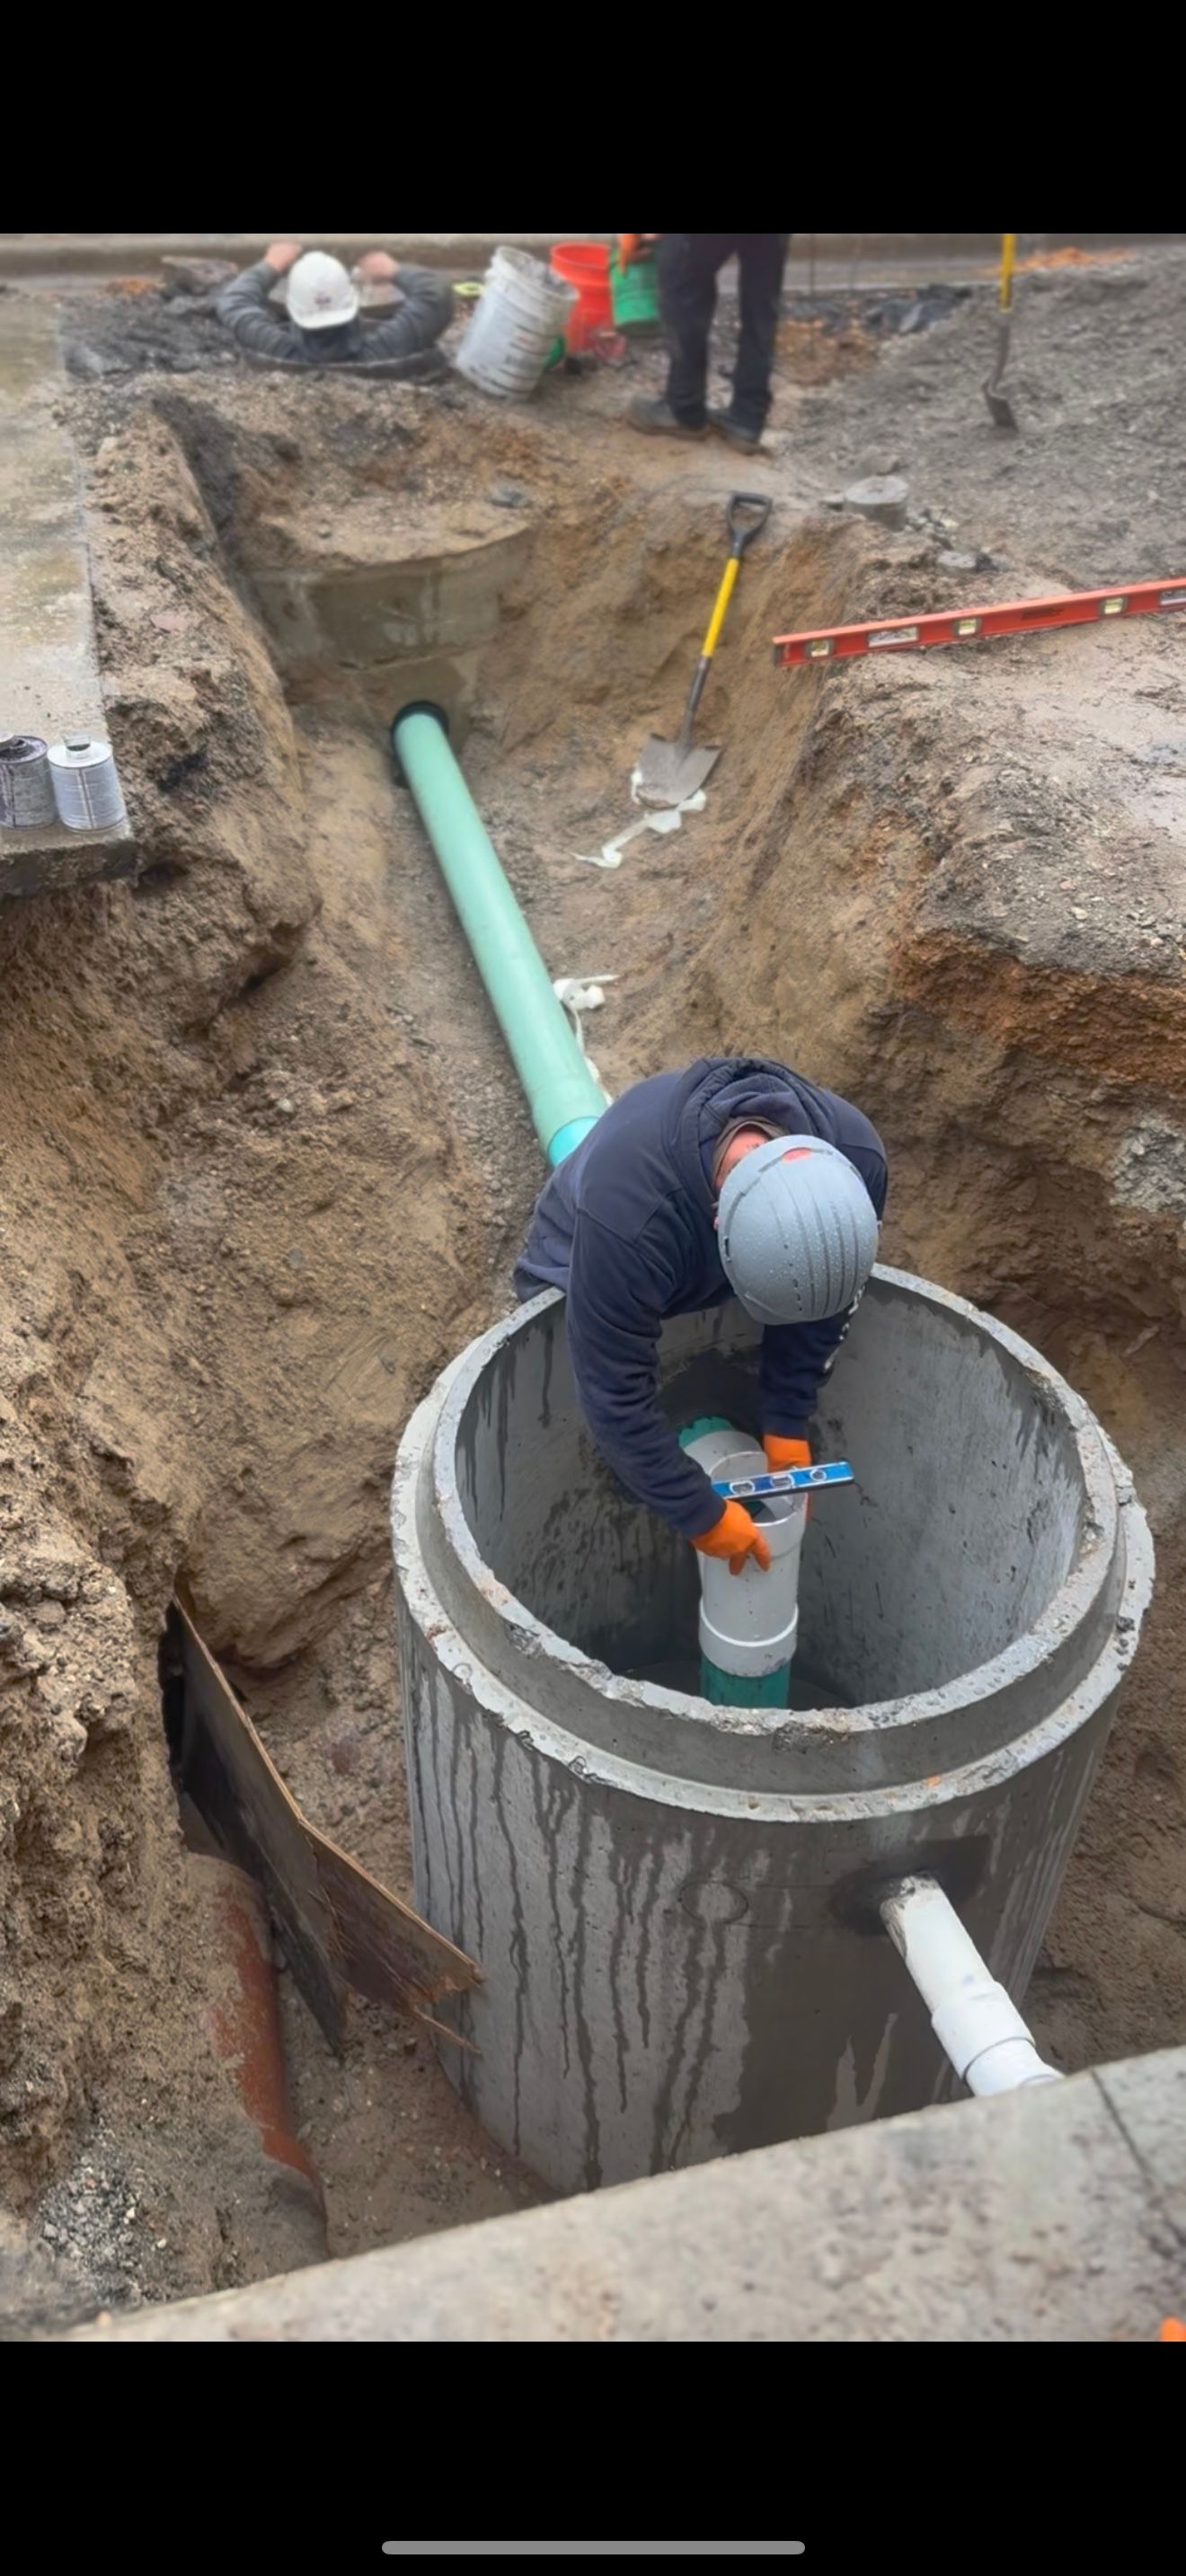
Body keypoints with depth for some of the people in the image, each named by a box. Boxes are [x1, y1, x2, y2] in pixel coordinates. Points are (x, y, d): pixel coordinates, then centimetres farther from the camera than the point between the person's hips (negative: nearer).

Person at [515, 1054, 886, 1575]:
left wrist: (787, 1424, -16)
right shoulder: (629, 1215, -50)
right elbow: (617, 1396, -38)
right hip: (579, 1272, -4)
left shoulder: (854, 1155, -34)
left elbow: (821, 1310, -16)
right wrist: (702, 1516, -31)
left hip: (712, 1272, 4)